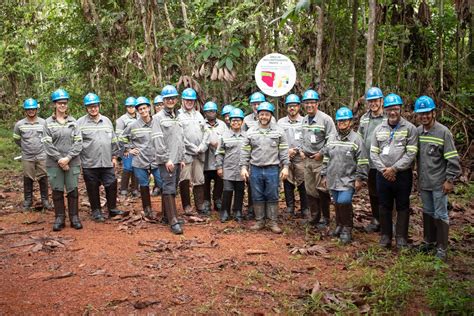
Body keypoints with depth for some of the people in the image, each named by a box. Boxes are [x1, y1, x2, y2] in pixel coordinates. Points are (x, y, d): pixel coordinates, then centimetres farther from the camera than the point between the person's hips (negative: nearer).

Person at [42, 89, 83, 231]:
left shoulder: (73, 121, 5)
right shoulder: (48, 122, 2)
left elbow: (78, 142, -1)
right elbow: (47, 144, -5)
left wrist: (68, 158, -12)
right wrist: (59, 159, -11)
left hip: (72, 162, 1)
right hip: (54, 163, 0)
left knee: (73, 190, 4)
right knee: (57, 190, 5)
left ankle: (74, 217, 14)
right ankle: (59, 218, 15)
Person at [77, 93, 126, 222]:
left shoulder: (106, 121, 10)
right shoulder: (81, 123, -2)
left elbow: (113, 140, 14)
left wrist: (114, 156, 12)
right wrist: (77, 158, -5)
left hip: (107, 162, 3)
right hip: (89, 163, -3)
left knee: (112, 186, 7)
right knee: (93, 188, 7)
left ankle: (112, 209, 22)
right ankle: (96, 211, 20)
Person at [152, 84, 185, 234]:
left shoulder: (177, 118, 17)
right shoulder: (159, 118, -5)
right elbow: (157, 140, -12)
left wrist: (182, 158, 15)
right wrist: (166, 159, -17)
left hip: (177, 160, 7)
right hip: (166, 161, -7)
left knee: (171, 188, 13)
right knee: (169, 189, -9)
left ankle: (167, 215, 23)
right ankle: (173, 221, -10)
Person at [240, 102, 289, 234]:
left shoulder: (279, 131, 2)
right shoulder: (251, 132, 5)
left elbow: (284, 151, 2)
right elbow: (245, 151, 6)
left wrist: (285, 166, -4)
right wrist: (243, 167, 0)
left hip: (272, 169, -1)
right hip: (255, 169, 2)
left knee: (272, 197, 3)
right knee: (257, 197, 8)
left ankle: (273, 222, 12)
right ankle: (259, 221, 19)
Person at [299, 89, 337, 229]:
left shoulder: (325, 119, -10)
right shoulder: (304, 120, 12)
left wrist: (321, 153, -14)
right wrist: (301, 150, 10)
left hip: (320, 160, -7)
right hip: (307, 159, 7)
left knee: (321, 190, -5)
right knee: (310, 190, 10)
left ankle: (325, 219, 8)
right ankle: (314, 217, 22)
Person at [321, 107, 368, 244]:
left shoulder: (356, 139, -5)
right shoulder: (331, 138, 11)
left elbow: (362, 161, -6)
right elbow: (326, 158, 17)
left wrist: (359, 179, -9)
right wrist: (324, 175, 14)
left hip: (348, 179, -5)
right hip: (333, 179, 5)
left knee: (344, 201, -19)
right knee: (337, 204, 13)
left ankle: (347, 229, -2)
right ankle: (339, 226, 31)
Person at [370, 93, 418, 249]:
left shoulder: (410, 128, -4)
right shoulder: (379, 129, 8)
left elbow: (411, 154, -10)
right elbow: (373, 153, 6)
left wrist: (394, 169, -14)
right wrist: (383, 169, -7)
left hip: (403, 174, -3)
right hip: (383, 175, 3)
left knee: (402, 206, 6)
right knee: (384, 206, 10)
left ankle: (401, 237, 18)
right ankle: (385, 236, 23)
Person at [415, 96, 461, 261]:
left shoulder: (443, 132, -13)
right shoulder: (417, 132, 3)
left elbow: (452, 159, -12)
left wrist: (449, 180, -13)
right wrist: (418, 178, 12)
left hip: (439, 183, -5)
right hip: (423, 182, 5)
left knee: (440, 215, 2)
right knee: (427, 212, 17)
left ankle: (442, 248, 13)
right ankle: (429, 241, 33)